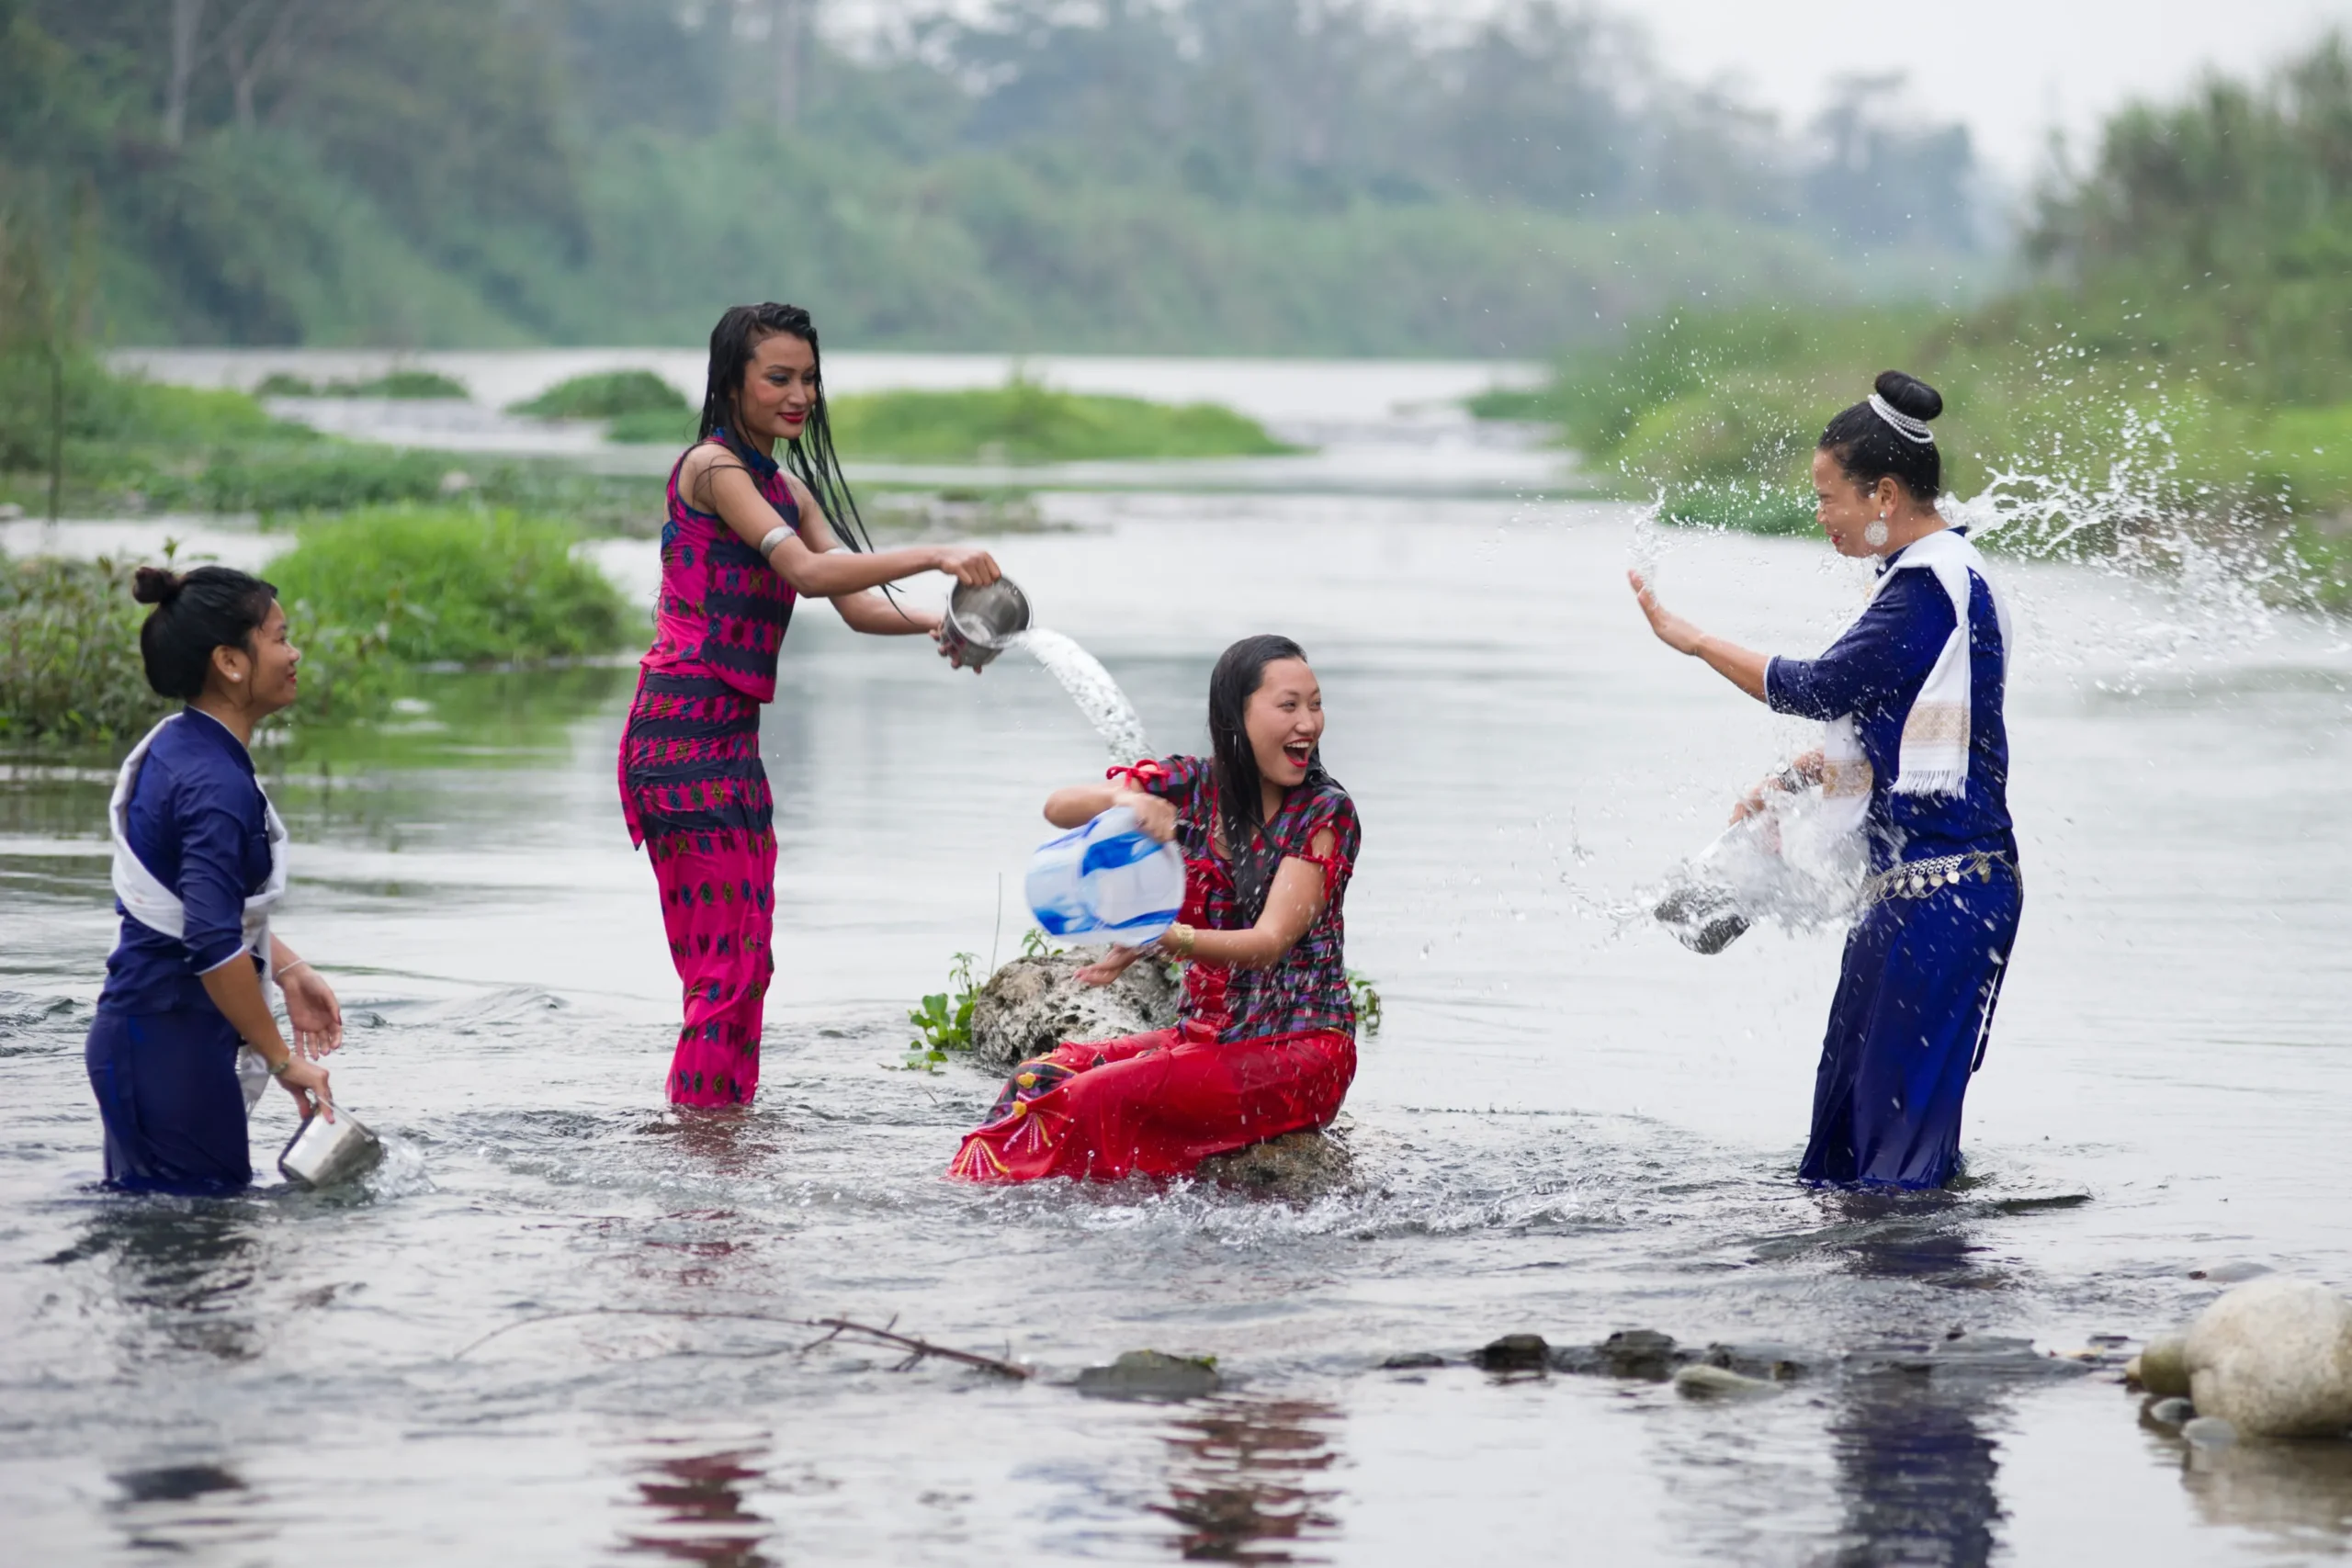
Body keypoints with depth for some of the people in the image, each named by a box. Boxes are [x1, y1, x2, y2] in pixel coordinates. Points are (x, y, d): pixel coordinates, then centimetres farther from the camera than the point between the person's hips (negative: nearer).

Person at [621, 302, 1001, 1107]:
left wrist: (936, 622, -7)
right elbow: (806, 570, -21)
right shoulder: (713, 468, -9)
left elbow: (856, 604, 12)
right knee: (722, 972, -12)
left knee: (749, 966, 8)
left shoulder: (787, 486, 19)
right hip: (684, 733, -9)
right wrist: (933, 555, -25)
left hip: (734, 739, 9)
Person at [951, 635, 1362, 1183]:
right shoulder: (1191, 787, 3)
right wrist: (1124, 799, -32)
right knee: (1043, 1082, -15)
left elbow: (1271, 941, -19)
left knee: (1097, 1097, -24)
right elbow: (1059, 809, -7)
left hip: (1300, 1051, -5)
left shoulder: (1326, 811, -9)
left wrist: (1168, 941, -38)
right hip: (1206, 1032, 5)